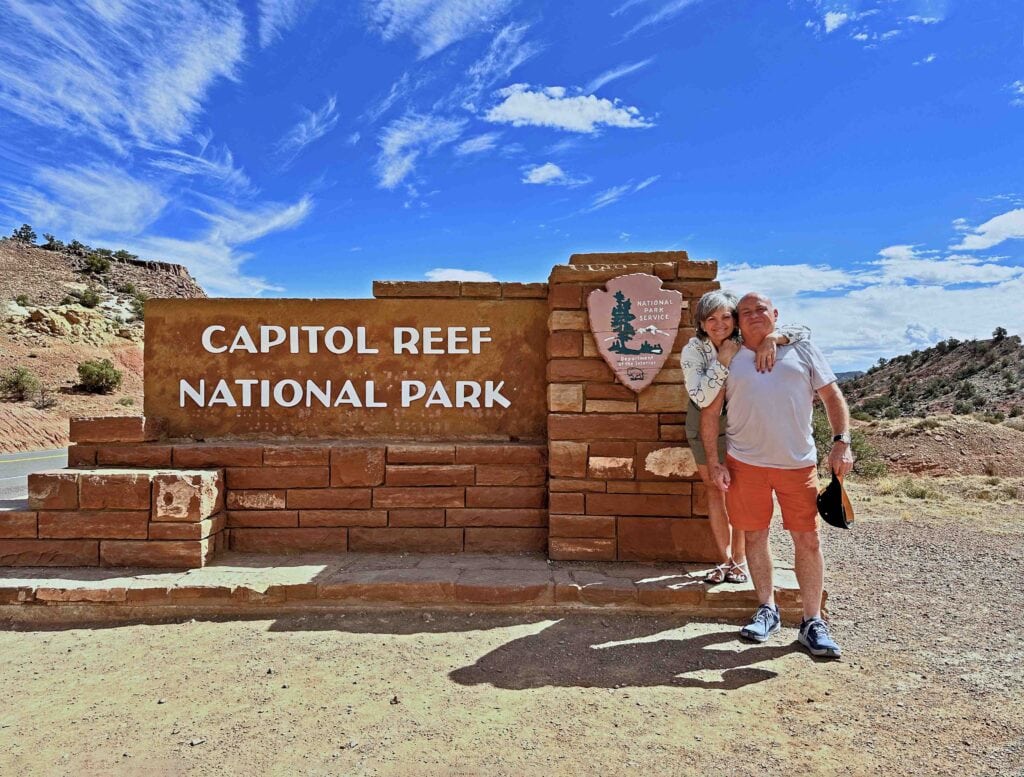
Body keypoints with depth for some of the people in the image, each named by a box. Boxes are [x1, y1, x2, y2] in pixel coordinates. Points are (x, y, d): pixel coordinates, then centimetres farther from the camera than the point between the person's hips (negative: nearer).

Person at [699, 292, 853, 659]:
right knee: (755, 535, 9)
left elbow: (832, 395, 7)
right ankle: (767, 609, 27)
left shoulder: (801, 349, 8)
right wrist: (714, 461, -1)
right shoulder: (729, 359, 7)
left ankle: (812, 622, 17)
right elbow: (710, 413, 6)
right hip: (745, 462, 0)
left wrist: (842, 441, -5)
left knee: (808, 539, 2)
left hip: (799, 462, 0)